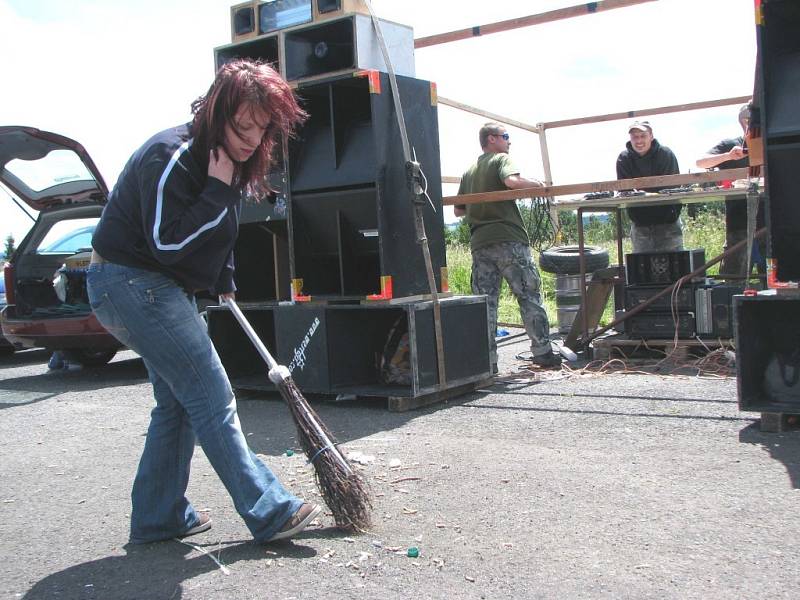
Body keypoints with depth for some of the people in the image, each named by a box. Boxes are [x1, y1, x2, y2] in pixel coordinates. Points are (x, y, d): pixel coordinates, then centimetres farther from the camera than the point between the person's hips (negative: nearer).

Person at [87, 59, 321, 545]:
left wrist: (224, 281, 21)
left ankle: (157, 518, 23)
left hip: (161, 287, 10)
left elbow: (220, 231, 22)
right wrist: (217, 188, -26)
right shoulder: (170, 157, -22)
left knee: (178, 401, 13)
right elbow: (168, 244, -27)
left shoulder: (227, 159, 7)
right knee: (212, 397, -12)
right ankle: (270, 512, -7)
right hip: (132, 282, -10)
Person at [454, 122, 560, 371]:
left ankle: (487, 360, 0)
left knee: (485, 302, 3)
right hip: (508, 239, -5)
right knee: (529, 296, 3)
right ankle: (542, 352, 5)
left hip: (479, 243, 5)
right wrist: (537, 184, -3)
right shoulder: (501, 159, 3)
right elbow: (512, 181, -19)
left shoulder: (468, 172, 21)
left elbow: (458, 210, 21)